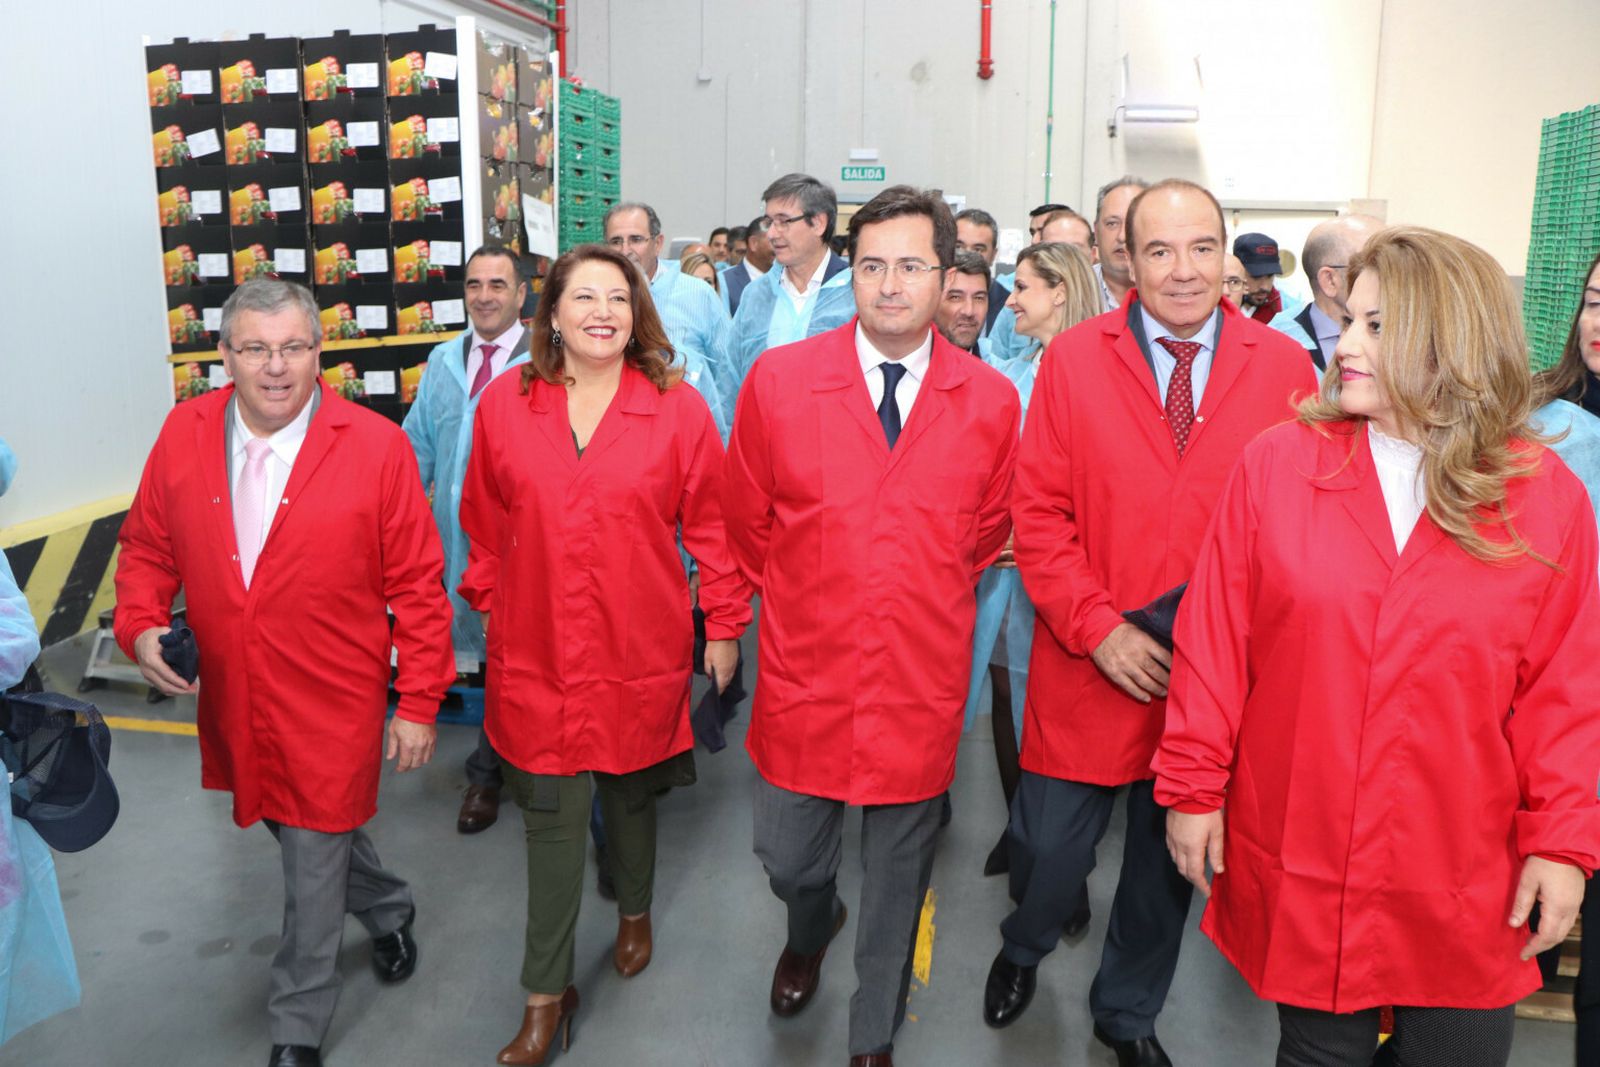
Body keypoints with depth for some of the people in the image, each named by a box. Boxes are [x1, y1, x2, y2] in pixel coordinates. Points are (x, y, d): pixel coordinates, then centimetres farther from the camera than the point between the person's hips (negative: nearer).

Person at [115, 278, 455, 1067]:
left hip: (332, 705, -4)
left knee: (312, 864, 8)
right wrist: (141, 624, -9)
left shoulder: (377, 446, -15)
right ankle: (387, 910, 54)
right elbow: (148, 546, 10)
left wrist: (419, 704, -10)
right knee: (306, 831, 24)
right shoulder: (183, 434, -3)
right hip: (231, 701, 5)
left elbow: (418, 586, -11)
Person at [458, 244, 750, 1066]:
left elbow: (711, 526, -2)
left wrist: (724, 623, 0)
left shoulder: (677, 409, -7)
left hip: (640, 652, 0)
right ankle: (547, 995, 21)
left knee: (631, 791, 19)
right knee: (551, 818, 5)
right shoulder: (504, 405, -3)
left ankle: (634, 912, 48)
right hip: (537, 655, 1)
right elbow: (485, 525, 8)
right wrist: (489, 604, 11)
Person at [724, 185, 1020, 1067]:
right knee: (787, 860, 15)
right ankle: (810, 931, 53)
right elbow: (747, 521, 6)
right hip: (805, 674, 0)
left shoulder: (991, 400, -5)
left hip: (920, 685, 0)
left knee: (897, 877, 15)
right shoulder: (778, 380, -7)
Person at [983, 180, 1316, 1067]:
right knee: (1049, 847, 7)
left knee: (1171, 857, 17)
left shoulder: (1285, 368, -2)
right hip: (1090, 669, -1)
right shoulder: (1073, 357, -3)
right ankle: (1023, 953, 44)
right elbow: (1038, 513, -5)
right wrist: (1099, 628, -13)